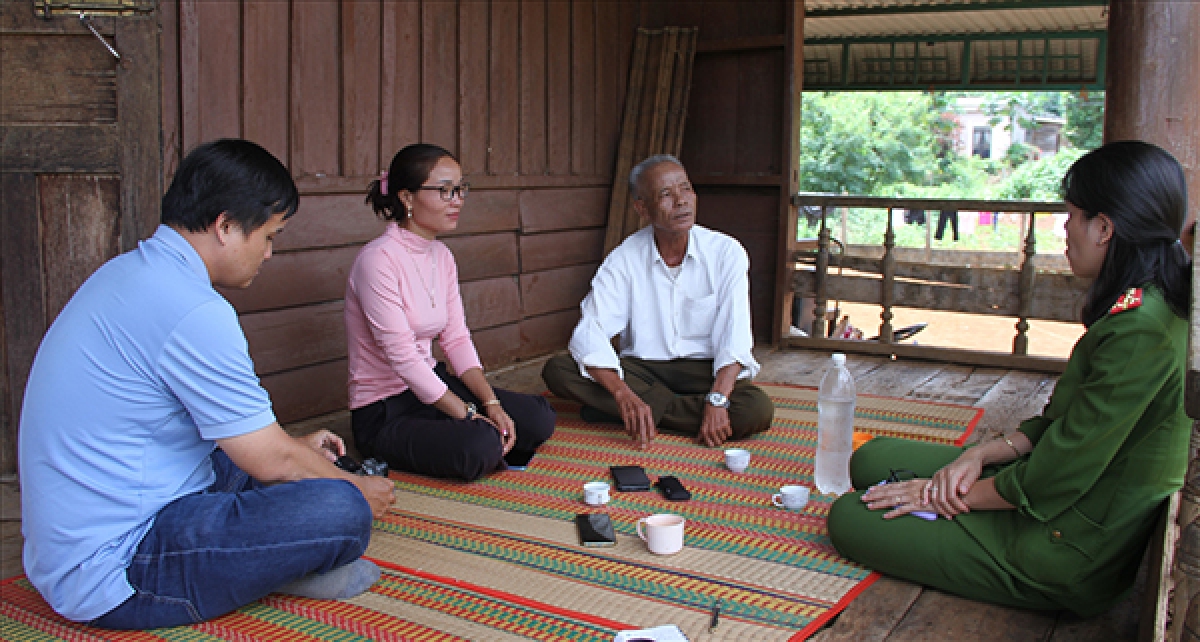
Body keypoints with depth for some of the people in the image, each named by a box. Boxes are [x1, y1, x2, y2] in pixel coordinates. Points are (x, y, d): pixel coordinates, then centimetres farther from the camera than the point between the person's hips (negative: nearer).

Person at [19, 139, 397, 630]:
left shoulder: (128, 271, 9)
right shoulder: (193, 312, -24)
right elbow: (272, 461, -16)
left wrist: (296, 446, 24)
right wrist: (358, 490, 2)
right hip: (111, 573, -11)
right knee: (341, 511, -23)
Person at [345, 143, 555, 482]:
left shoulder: (441, 255, 6)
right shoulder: (379, 259, -20)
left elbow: (457, 338, 4)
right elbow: (402, 356, -23)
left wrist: (491, 403, -11)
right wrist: (469, 416, -22)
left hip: (432, 386, 7)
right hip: (384, 412, -7)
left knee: (539, 420, -6)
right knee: (479, 446, -30)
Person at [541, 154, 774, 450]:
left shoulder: (727, 252, -6)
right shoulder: (624, 259, -5)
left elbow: (735, 339, -14)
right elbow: (590, 333, -16)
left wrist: (717, 400, -31)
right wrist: (624, 395, -33)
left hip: (702, 369, -1)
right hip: (640, 368, 1)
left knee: (758, 410, -32)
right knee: (557, 370, -22)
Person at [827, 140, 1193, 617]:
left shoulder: (1140, 331, -28)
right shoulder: (1147, 306, 6)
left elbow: (1056, 477, -25)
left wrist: (948, 496, -11)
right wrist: (982, 453, -4)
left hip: (1068, 554, -10)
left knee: (850, 519, -6)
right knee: (872, 459, 11)